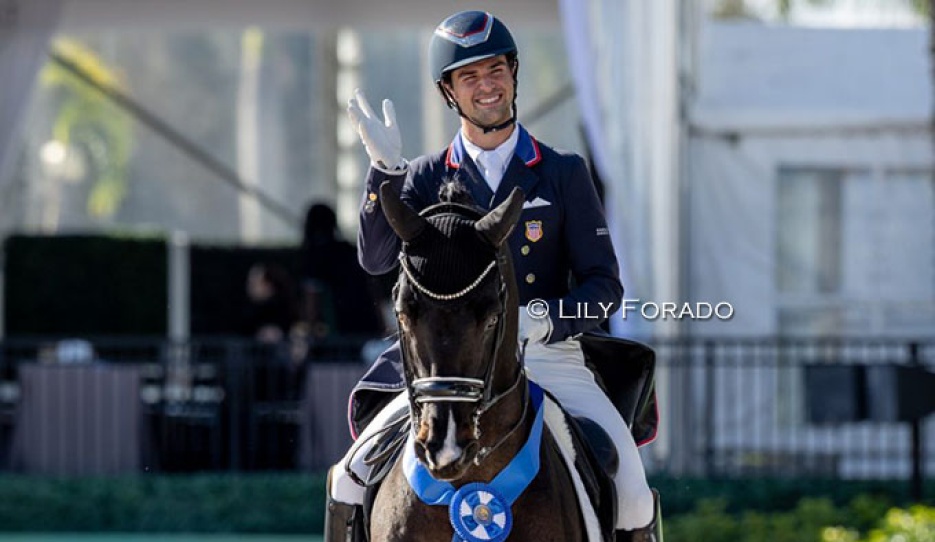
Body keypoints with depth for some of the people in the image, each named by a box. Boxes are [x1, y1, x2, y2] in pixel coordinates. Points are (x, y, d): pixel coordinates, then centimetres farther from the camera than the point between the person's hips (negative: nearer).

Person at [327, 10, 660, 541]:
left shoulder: (564, 174, 5)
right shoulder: (428, 178, 8)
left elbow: (604, 287, 2)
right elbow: (376, 258, -8)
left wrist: (546, 319, -18)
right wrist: (385, 169, -19)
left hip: (550, 356, -1)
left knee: (630, 488, -20)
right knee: (354, 477, -17)